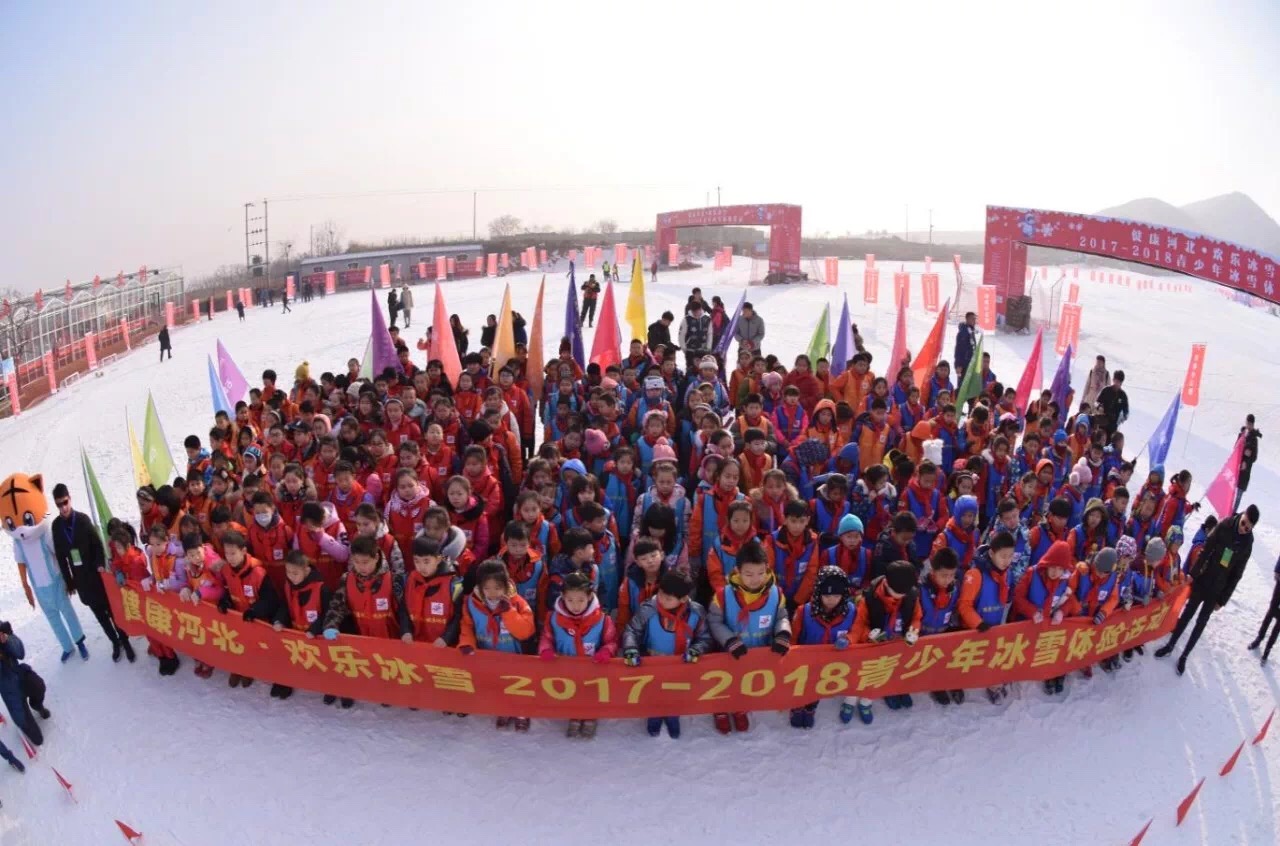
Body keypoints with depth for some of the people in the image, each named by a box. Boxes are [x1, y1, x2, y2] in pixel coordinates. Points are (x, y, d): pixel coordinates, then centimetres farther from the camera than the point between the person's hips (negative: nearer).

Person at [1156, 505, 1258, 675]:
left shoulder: (1247, 544, -10)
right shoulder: (1224, 526, -12)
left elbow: (1236, 575, -4)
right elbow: (1206, 550, -6)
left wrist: (1222, 600, -3)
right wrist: (1193, 573, -7)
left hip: (1217, 590, 0)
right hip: (1202, 581, 0)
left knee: (1201, 622, 9)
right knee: (1187, 614, 10)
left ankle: (1184, 656, 21)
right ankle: (1170, 646, 25)